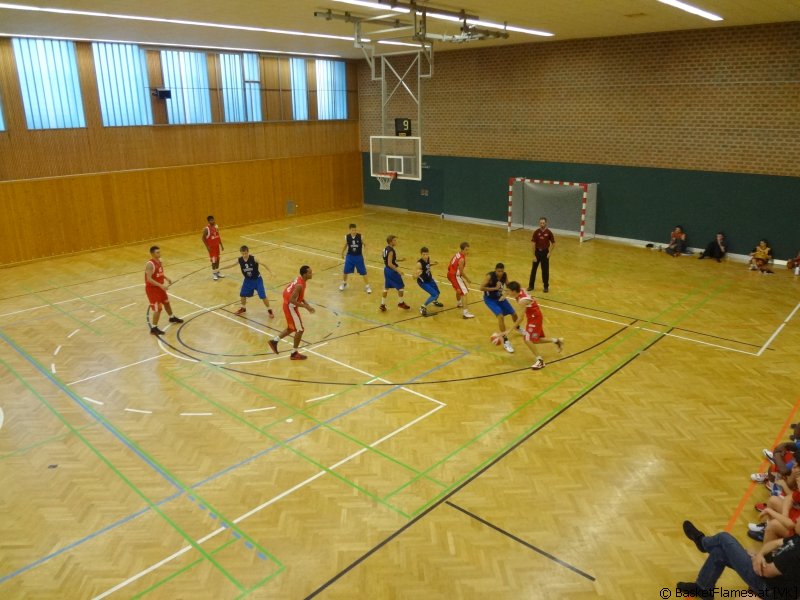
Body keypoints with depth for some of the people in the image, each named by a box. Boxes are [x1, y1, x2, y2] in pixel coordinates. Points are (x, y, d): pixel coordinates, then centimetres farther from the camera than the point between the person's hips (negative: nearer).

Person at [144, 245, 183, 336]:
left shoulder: (159, 261, 2)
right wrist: (161, 285, -34)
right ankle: (154, 328, 2)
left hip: (159, 287, 9)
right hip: (152, 288, -9)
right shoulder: (150, 264, -26)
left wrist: (166, 278, 7)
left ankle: (172, 318, 50)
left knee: (166, 302, 27)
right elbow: (149, 279, -30)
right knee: (158, 308, -8)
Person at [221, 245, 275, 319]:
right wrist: (221, 268, 7)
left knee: (263, 296, -8)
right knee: (242, 294, 10)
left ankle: (269, 310, 9)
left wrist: (270, 271, -37)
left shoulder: (253, 259, -24)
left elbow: (263, 264, -25)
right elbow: (232, 265, 5)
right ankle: (243, 308, 37)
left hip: (257, 279, -4)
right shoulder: (239, 260, -11)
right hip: (248, 280, 4)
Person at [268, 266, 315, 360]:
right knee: (300, 329, 0)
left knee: (291, 328, 23)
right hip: (291, 307, -10)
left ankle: (274, 341, 32)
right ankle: (294, 353, 10)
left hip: (288, 305, 10)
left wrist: (306, 304, 9)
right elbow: (292, 300, -30)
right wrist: (306, 306, -27)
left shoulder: (299, 279, 3)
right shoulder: (300, 285, -27)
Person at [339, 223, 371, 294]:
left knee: (363, 272, 1)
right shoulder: (347, 237, -8)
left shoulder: (360, 236, -14)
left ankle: (367, 286, 14)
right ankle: (344, 283, 34)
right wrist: (342, 253, 20)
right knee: (346, 271, 7)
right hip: (350, 256, 2)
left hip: (358, 256, -2)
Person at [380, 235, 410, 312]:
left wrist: (399, 260, 17)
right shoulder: (391, 251, -22)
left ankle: (382, 305, 15)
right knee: (400, 286, 8)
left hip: (386, 270, 9)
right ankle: (401, 303, 22)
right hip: (392, 271, -9)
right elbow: (390, 264, -26)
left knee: (386, 288, 14)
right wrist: (398, 271, -26)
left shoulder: (386, 249, 7)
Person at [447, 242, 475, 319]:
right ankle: (466, 312, -21)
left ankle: (458, 303, 59)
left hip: (451, 273, 10)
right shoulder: (462, 259, -24)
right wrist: (467, 279, -5)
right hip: (455, 276, -10)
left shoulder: (457, 254, 2)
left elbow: (451, 262, 14)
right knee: (464, 293, -13)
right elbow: (461, 272, -19)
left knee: (459, 289, 34)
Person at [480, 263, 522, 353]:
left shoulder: (505, 275, -12)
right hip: (490, 299, -6)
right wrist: (495, 288, -30)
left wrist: (504, 294, -17)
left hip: (499, 297, 6)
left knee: (513, 313, 13)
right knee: (500, 316, -24)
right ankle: (505, 341, -16)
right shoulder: (490, 276, -28)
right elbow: (481, 288, -28)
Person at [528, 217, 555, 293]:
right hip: (537, 252, 1)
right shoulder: (536, 232, -7)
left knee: (545, 270, 3)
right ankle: (531, 285, 19)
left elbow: (553, 243, 2)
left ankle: (546, 286, 15)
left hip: (545, 252, -1)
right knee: (533, 269, 8)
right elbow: (534, 244, -6)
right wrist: (534, 255, -8)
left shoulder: (549, 232, -7)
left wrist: (550, 253, -6)